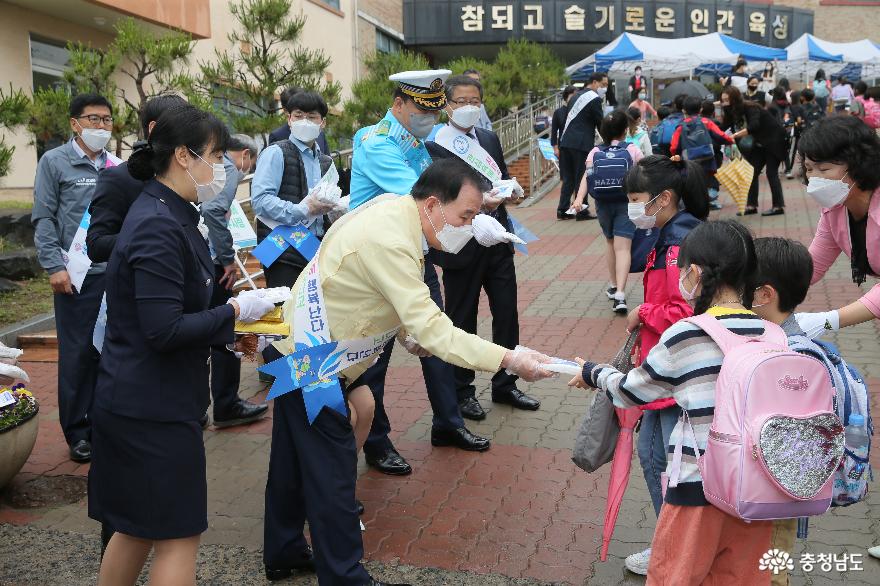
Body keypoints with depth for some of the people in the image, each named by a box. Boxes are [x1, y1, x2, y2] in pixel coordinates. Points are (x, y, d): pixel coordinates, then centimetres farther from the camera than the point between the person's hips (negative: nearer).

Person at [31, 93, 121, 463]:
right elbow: (43, 218, -2)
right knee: (78, 353, 2)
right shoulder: (55, 162, 1)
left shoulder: (118, 166, 12)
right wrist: (54, 266, -11)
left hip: (117, 272, 4)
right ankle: (78, 431, 14)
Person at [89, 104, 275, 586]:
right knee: (178, 536, 4)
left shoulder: (169, 215, 10)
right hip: (155, 407, -9)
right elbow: (165, 331, -25)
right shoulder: (158, 228, -21)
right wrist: (234, 312, -15)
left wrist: (231, 332, 9)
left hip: (136, 401, 9)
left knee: (137, 527, 21)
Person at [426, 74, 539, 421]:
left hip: (497, 238, 6)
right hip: (462, 243, -6)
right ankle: (462, 392, 24)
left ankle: (504, 385, 29)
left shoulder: (490, 139, 10)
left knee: (507, 314, 11)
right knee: (462, 320, 7)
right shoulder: (434, 146, -11)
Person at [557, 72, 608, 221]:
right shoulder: (594, 99, -7)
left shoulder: (576, 96, 19)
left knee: (568, 178, 12)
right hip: (581, 144, -8)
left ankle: (562, 210, 11)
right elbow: (600, 123, -6)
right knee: (582, 178, -1)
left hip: (566, 142, 8)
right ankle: (581, 211, 3)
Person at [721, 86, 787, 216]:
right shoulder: (732, 113, -4)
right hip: (760, 144, 8)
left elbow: (754, 126, -42)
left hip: (774, 140, -8)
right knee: (753, 171, 3)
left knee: (771, 172, -10)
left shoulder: (751, 108, -26)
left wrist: (735, 135, -49)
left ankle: (778, 206, -6)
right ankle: (751, 205, 6)